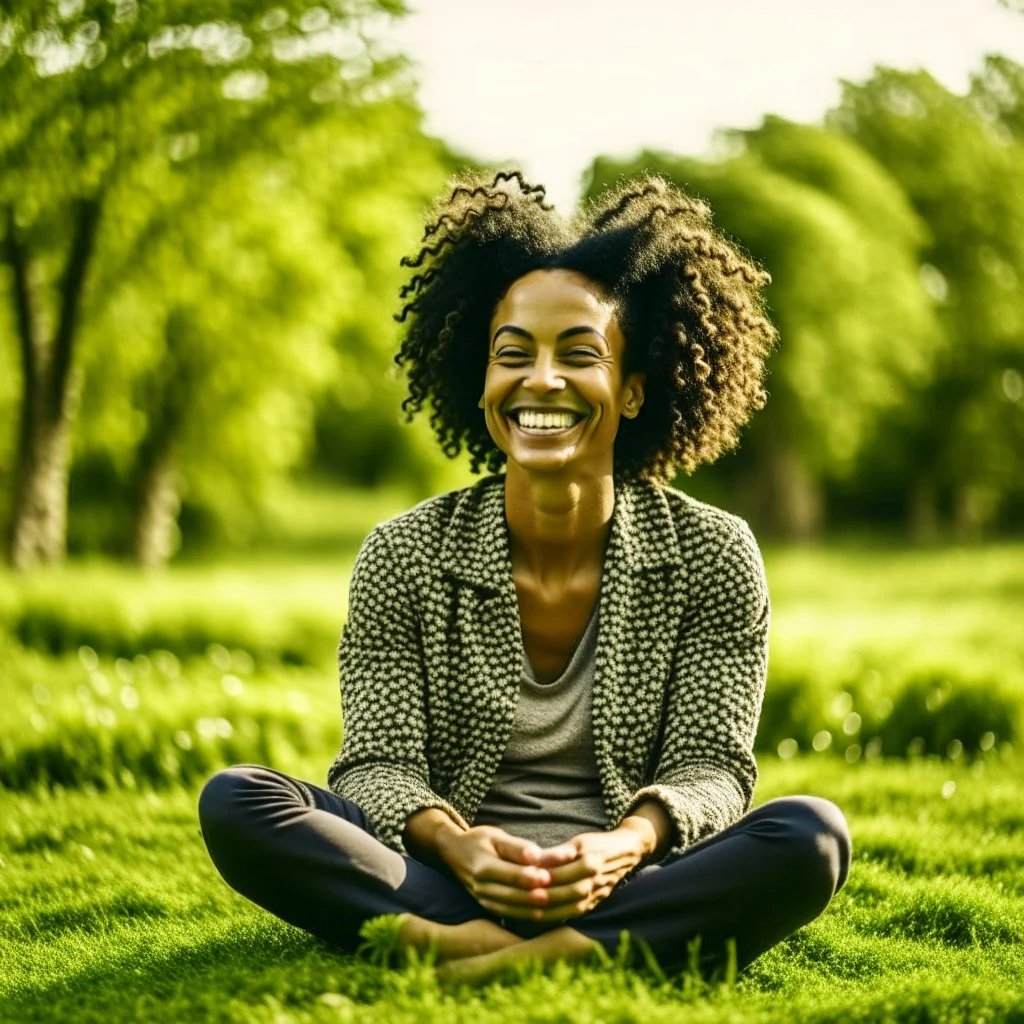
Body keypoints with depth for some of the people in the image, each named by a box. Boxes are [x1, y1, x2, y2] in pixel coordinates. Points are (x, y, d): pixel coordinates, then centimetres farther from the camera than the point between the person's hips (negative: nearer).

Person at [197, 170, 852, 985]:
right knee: (236, 801, -22)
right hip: (439, 885, 0)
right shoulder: (404, 559, 2)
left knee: (811, 836, -29)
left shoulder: (713, 558, 2)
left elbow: (711, 766, -4)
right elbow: (378, 764, -4)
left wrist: (627, 845, -28)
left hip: (625, 892, 0)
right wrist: (456, 846, -28)